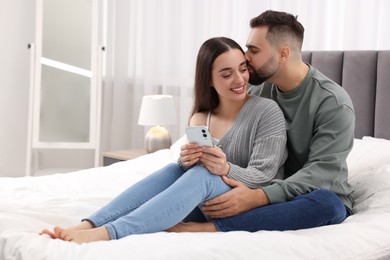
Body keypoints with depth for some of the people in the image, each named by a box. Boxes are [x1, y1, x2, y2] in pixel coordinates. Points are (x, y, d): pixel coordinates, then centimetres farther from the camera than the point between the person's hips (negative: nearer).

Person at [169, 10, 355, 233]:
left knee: (326, 203, -41)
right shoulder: (259, 92, 1)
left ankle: (211, 227, -39)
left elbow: (322, 173, -23)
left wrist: (258, 197, -36)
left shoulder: (333, 103, -15)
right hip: (269, 192, 4)